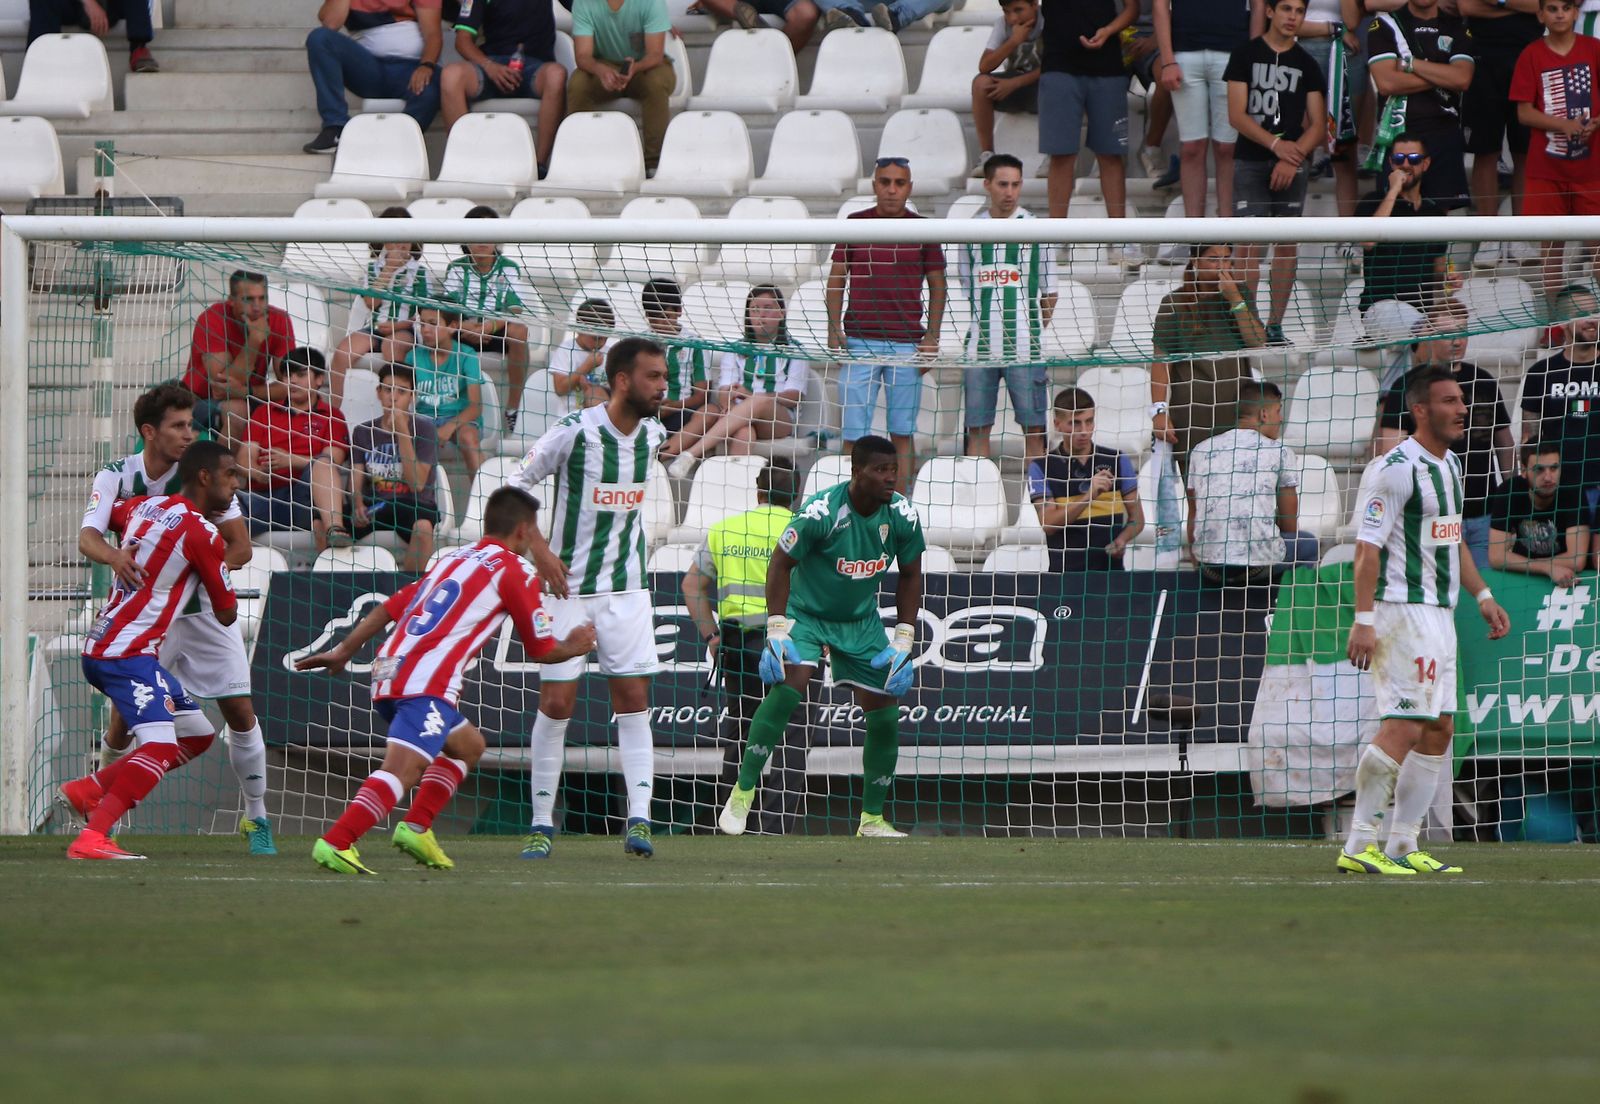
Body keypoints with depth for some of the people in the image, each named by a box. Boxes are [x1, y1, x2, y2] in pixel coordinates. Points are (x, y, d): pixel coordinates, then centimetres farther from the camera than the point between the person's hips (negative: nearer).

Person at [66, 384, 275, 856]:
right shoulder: (117, 476, -10)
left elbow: (240, 547, -8)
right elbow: (87, 536, -24)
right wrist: (115, 556, -47)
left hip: (204, 609, 1)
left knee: (240, 711, -5)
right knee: (127, 709, -10)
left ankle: (256, 817, 8)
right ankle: (101, 788, 18)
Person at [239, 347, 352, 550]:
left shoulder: (331, 417, 18)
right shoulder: (265, 412, 27)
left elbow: (331, 462, 1)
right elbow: (245, 458, 15)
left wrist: (290, 460, -15)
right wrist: (259, 472, -10)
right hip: (263, 495, 2)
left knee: (322, 464, -35)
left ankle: (334, 529, -54)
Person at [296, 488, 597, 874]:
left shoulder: (453, 559, 26)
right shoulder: (514, 571, 5)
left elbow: (390, 607, 22)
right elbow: (541, 649, 8)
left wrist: (343, 651, 23)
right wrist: (574, 646, 28)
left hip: (388, 674, 9)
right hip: (427, 683, -9)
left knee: (468, 745, 27)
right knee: (402, 771, -20)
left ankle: (416, 827, 14)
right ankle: (335, 843, -38)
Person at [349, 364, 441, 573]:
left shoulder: (423, 429, -1)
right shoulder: (363, 432, 10)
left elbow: (417, 484, -11)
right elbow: (356, 482, 4)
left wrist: (402, 430, -15)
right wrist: (358, 506, -20)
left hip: (414, 505, -3)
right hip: (373, 504, 3)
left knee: (423, 526, -38)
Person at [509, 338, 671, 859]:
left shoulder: (653, 434, 2)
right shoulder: (575, 431, -15)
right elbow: (515, 487, -6)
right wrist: (540, 551, -12)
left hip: (627, 589, 4)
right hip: (569, 585, -4)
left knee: (633, 699, -4)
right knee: (556, 703, -2)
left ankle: (639, 820, -6)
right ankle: (542, 824, 8)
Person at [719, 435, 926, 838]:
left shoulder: (902, 517, -12)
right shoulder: (821, 512, -25)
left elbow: (910, 575, 3)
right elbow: (780, 563, -15)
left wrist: (903, 641, -2)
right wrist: (777, 632, -20)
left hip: (862, 622, 5)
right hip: (806, 612, -5)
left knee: (885, 716, -1)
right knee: (789, 685, -28)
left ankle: (872, 820, 14)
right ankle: (742, 793, -21)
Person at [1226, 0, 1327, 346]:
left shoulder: (1307, 65, 10)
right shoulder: (1245, 55, 3)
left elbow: (1318, 126, 6)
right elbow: (1236, 116, -4)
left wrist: (1292, 157, -10)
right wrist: (1276, 144, -14)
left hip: (1292, 163, 3)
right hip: (1250, 160, -3)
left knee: (1287, 245, 1)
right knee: (1250, 245, -10)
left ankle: (1275, 327, 6)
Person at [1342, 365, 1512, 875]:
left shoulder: (1449, 466, 16)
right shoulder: (1395, 468, -14)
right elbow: (1367, 546, -18)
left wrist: (1482, 595, 22)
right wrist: (1363, 618, -24)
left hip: (1438, 613, 10)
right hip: (1402, 609, -10)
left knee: (1438, 731, 9)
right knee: (1403, 727, -15)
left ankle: (1403, 846, 14)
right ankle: (1359, 846, -11)